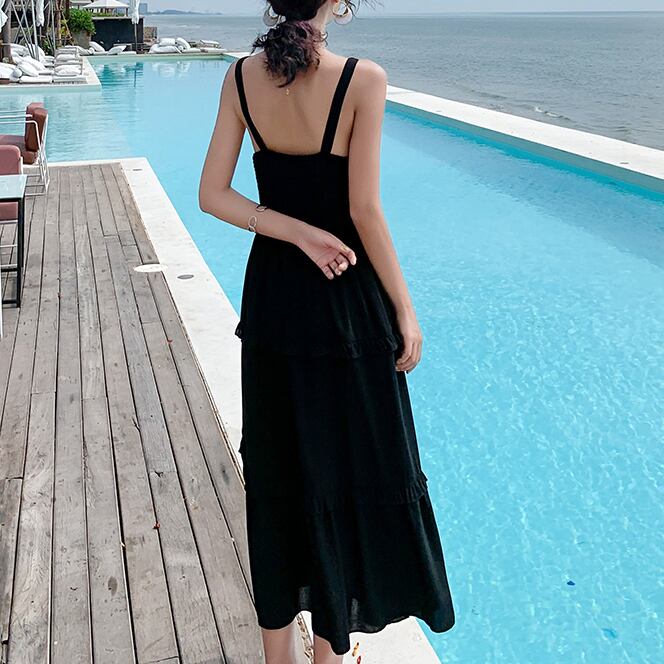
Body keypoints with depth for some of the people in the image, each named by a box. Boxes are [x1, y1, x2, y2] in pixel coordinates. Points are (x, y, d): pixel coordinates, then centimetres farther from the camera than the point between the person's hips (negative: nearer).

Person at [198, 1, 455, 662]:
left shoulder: (241, 76, -1)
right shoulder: (362, 79, -15)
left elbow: (212, 194, -4)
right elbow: (364, 212, -16)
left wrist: (299, 234, -7)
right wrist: (405, 311, -7)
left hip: (271, 291, 5)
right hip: (345, 295, -4)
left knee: (275, 460, 16)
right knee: (347, 461, 12)